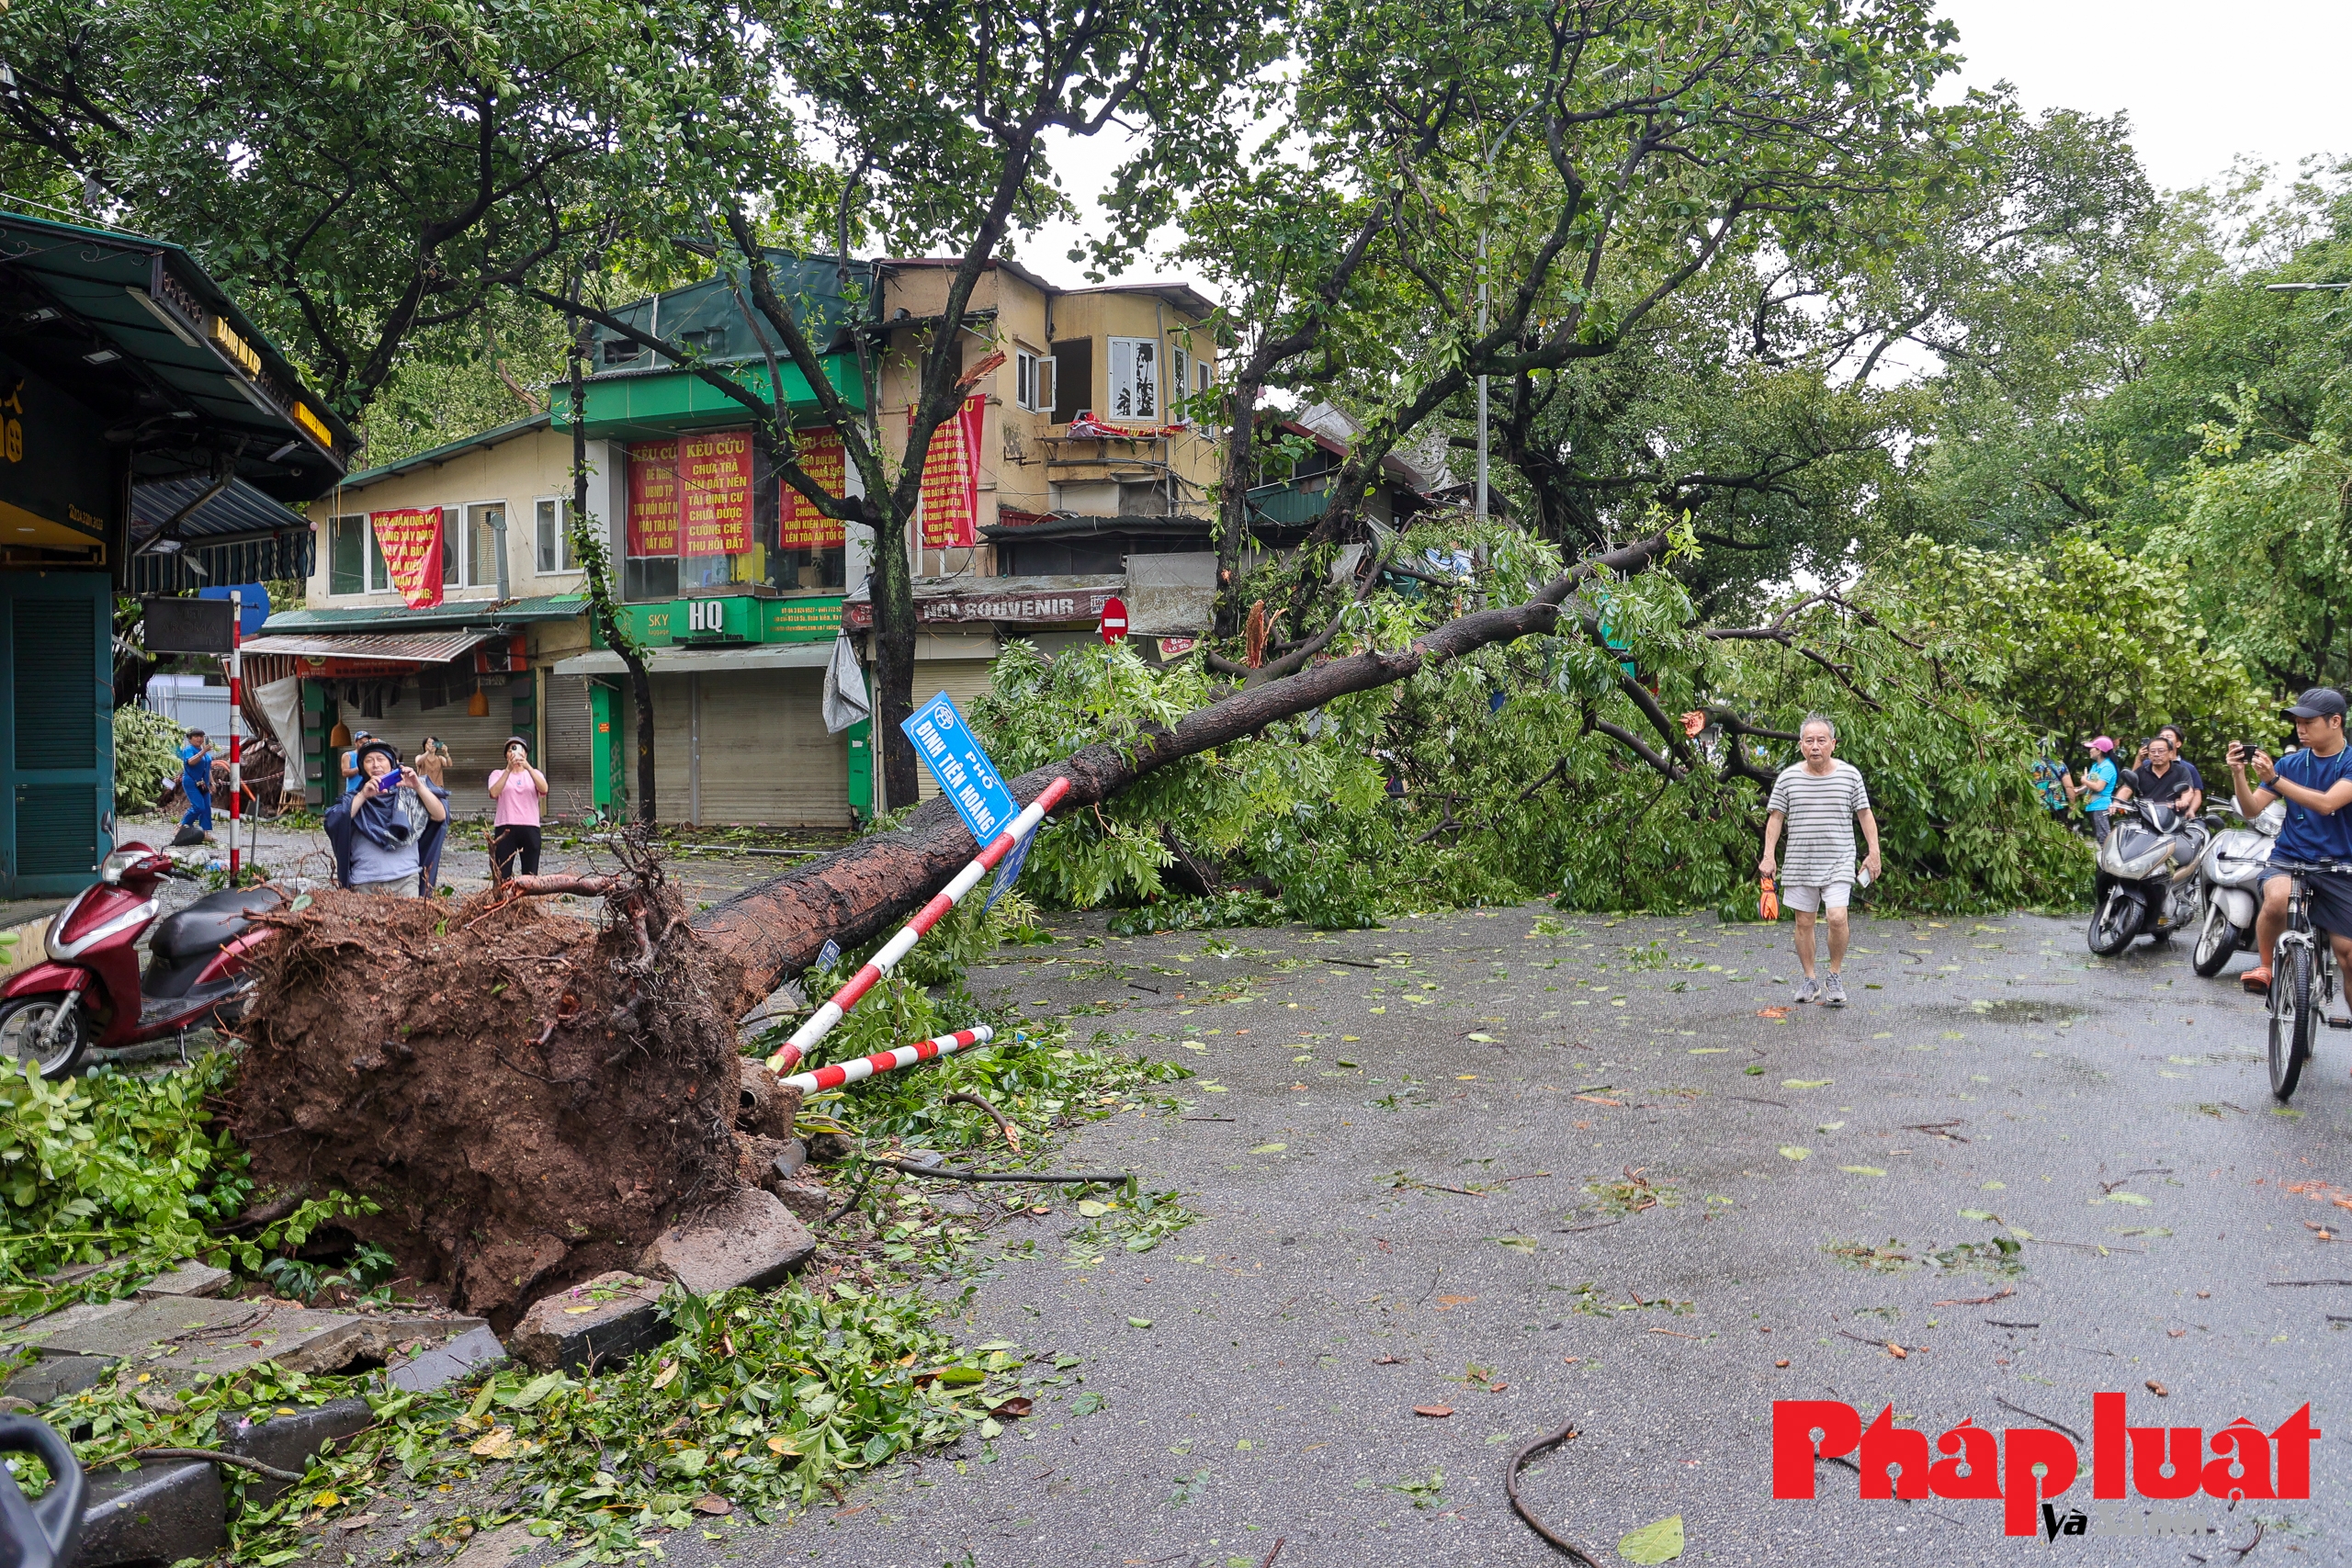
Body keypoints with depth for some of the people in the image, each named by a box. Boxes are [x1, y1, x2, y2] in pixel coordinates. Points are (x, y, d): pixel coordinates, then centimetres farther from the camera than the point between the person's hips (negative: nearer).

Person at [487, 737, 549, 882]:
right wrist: (508, 769, -21)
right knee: (501, 875, -5)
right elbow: (494, 793, -12)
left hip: (530, 828, 1)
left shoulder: (534, 773, 13)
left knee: (530, 875, 2)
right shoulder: (498, 774, 10)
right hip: (505, 828, -1)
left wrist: (528, 767, -22)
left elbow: (544, 789, -10)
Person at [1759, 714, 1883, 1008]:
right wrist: (1768, 856, -2)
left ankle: (1835, 976, 4)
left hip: (1839, 862, -2)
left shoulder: (1850, 774, -1)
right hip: (1800, 864, 2)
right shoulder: (1788, 777, 0)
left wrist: (1874, 853, 0)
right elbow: (1775, 818, 5)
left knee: (1837, 917, -16)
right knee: (1804, 923, 7)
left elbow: (1865, 815, 4)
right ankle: (1809, 980, 22)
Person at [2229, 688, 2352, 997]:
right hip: (2288, 858, 0)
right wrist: (2238, 773, -14)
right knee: (2277, 899, -34)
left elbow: (2327, 803, -21)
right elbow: (2252, 809, 3)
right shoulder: (2290, 763, 6)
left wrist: (2274, 778, -28)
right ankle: (2263, 964, -13)